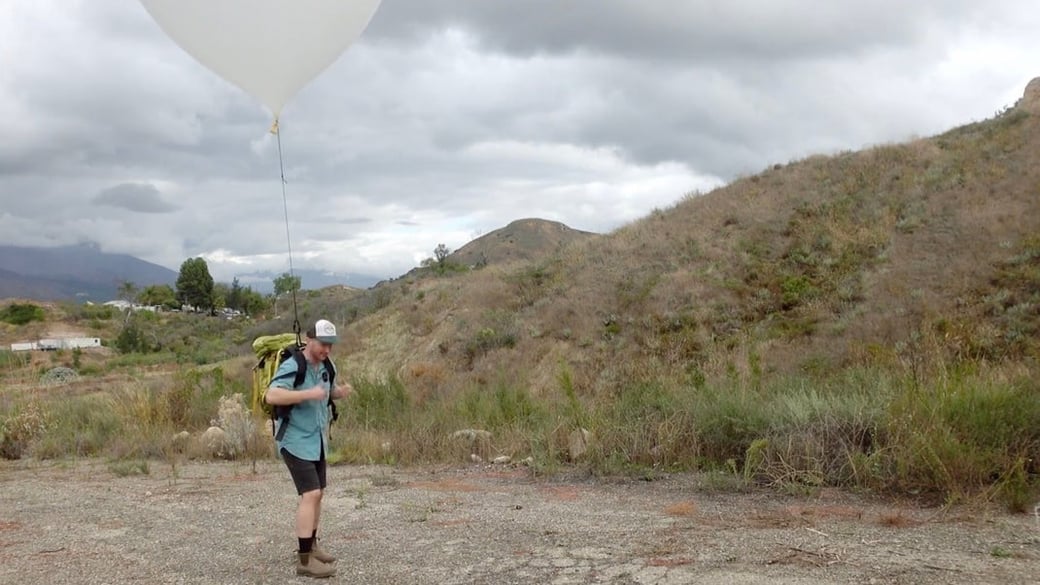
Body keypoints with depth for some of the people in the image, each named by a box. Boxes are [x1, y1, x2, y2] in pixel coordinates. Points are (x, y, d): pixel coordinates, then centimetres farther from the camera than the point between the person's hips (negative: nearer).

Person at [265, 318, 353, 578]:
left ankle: (310, 545, 33)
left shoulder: (326, 366, 3)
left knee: (317, 493, 16)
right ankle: (304, 559, -14)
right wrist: (309, 394, -37)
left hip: (317, 440, 9)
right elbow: (272, 395, -34)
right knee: (310, 494, -16)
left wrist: (341, 391, -2)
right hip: (296, 441, -9)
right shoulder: (292, 367, -21)